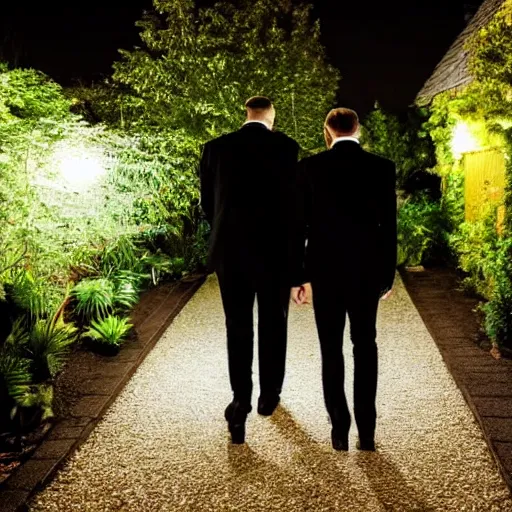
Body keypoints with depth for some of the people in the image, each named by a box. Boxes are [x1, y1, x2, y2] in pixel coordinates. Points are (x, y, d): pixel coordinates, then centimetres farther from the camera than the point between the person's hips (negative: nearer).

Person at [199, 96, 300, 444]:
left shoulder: (217, 147, 2)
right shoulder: (286, 146, -6)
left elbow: (207, 201, 6)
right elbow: (295, 199, -5)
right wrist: (294, 244, 10)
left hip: (230, 250, 2)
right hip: (275, 250, -1)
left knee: (238, 328, 9)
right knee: (273, 325, 15)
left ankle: (241, 402, 0)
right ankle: (269, 396, 28)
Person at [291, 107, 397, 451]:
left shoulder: (311, 167, -5)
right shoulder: (383, 168, -3)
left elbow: (299, 224, -5)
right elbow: (389, 226, -1)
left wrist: (297, 275, 2)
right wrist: (388, 275, 8)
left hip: (325, 270, -1)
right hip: (367, 270, 1)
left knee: (332, 349, 10)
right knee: (365, 345, 15)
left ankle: (340, 429, 15)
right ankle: (367, 429, 16)